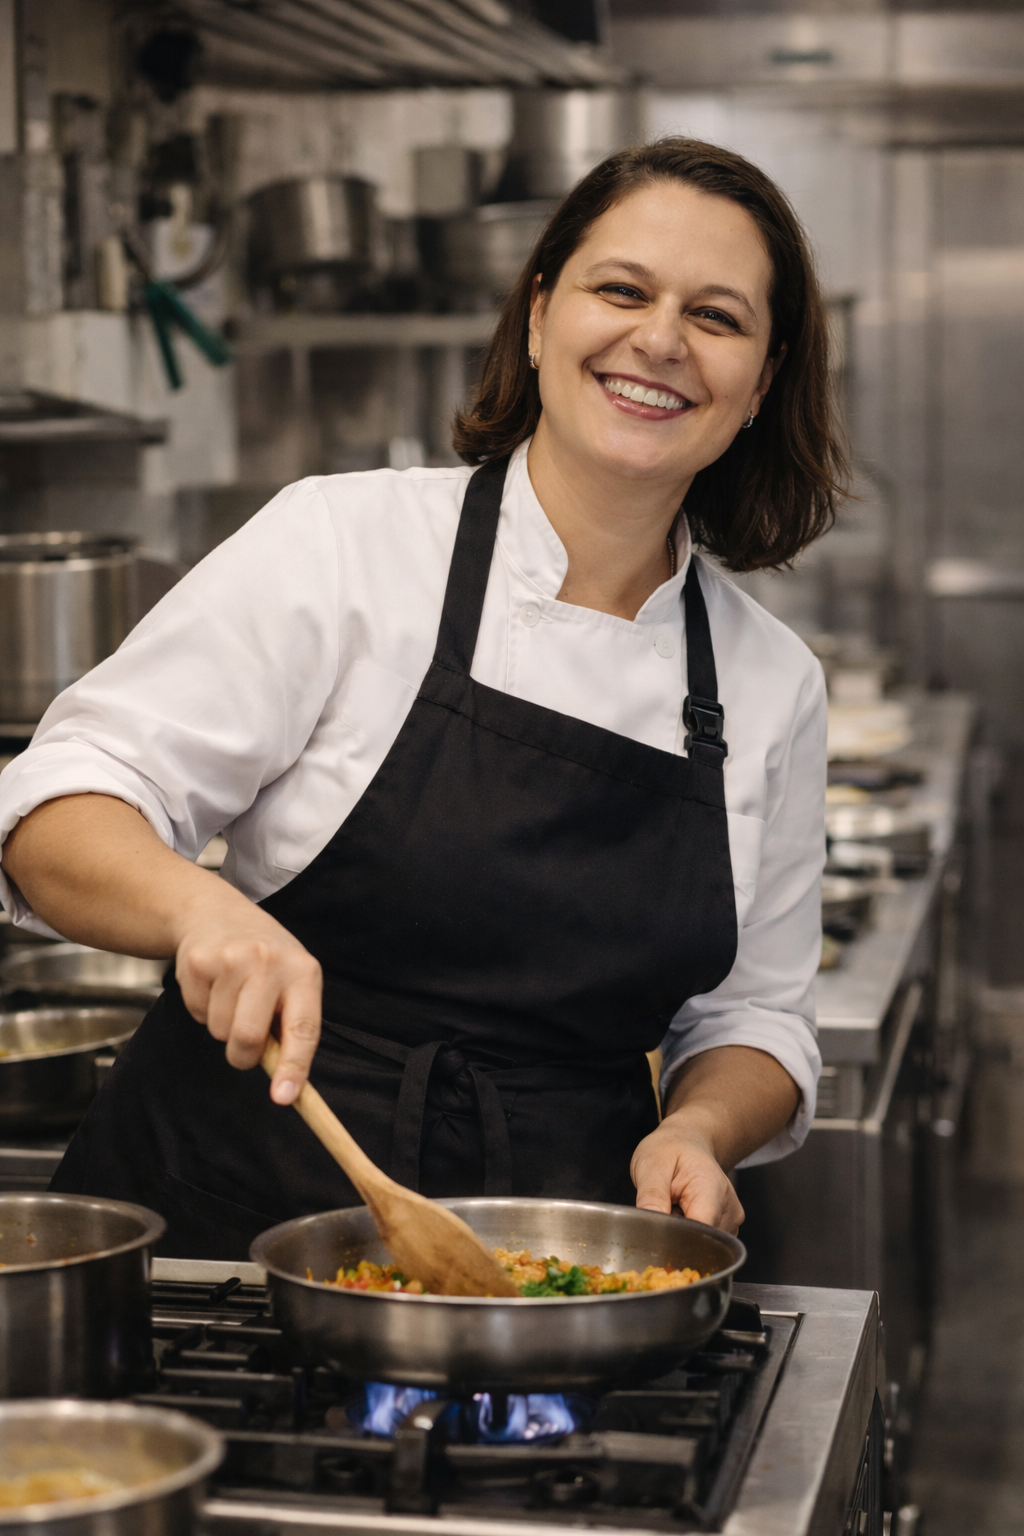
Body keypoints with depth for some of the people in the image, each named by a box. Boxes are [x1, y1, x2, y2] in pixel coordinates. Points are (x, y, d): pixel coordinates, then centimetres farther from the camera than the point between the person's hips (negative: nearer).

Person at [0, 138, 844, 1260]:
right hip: (232, 1217, -3)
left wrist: (700, 1127, -4)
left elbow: (754, 1014, 17)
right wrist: (203, 907, -27)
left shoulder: (775, 684, 9)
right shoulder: (344, 542, -3)